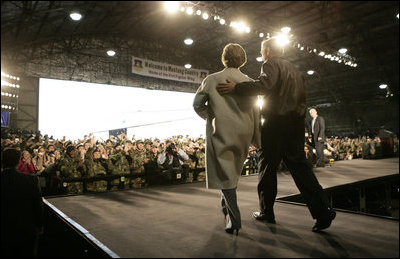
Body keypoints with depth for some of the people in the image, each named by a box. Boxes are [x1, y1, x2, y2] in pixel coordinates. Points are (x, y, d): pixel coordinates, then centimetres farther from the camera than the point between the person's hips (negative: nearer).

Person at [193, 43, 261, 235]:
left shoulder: (212, 80, -2)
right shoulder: (249, 82, 3)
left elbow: (197, 104, 2)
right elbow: (254, 113, 3)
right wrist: (255, 139, 8)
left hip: (220, 133, -3)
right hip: (243, 134, 4)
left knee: (224, 175, 1)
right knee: (233, 171, 21)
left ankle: (234, 220, -4)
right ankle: (227, 205, 34)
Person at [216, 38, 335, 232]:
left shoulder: (271, 63, -1)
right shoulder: (294, 70, 24)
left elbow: (265, 84, -23)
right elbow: (301, 98, 21)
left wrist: (235, 88, -22)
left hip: (276, 122, -7)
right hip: (296, 123, 8)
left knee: (267, 167, 4)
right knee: (299, 166, 7)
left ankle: (266, 212, 13)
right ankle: (322, 211, 2)